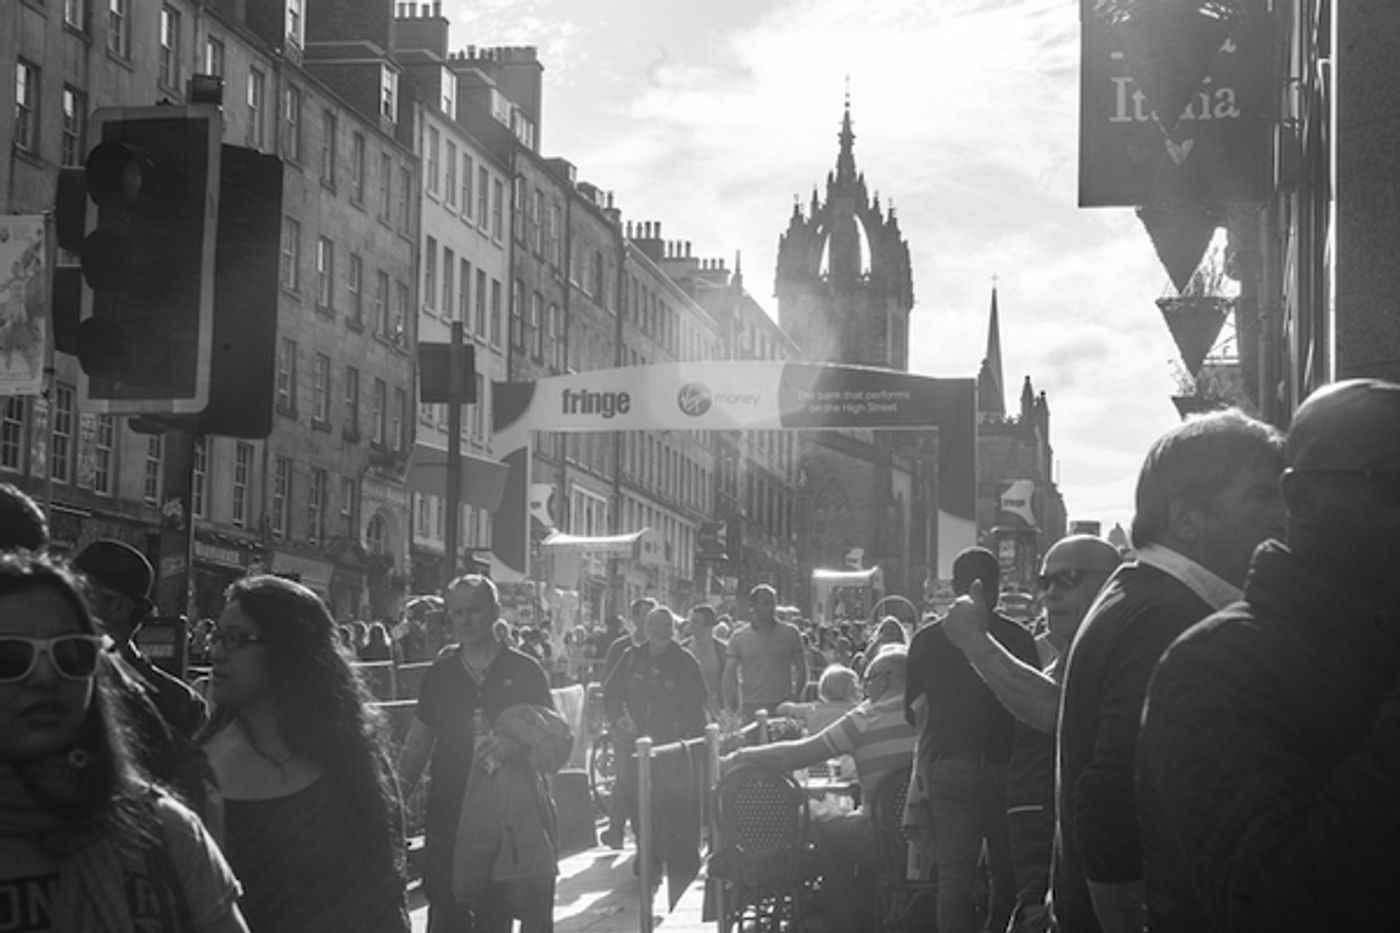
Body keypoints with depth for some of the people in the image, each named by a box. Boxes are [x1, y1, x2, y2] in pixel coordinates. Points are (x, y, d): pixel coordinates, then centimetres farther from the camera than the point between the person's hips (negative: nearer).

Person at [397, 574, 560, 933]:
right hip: (451, 815, 2)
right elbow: (417, 744, 12)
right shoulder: (440, 674, 9)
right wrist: (397, 792, -2)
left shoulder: (524, 671, 2)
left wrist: (518, 745, -19)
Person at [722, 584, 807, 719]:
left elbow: (801, 669, 10)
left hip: (783, 707, 0)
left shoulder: (790, 632, 7)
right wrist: (729, 710, -6)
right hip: (750, 709, 0)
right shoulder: (739, 637, 5)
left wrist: (796, 697, -4)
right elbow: (730, 675, 4)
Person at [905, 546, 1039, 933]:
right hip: (1006, 767, 0)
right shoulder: (1020, 639, -2)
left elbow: (916, 710, 2)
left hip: (948, 767, 0)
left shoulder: (928, 640, 0)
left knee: (955, 873, -1)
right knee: (1008, 872, 12)